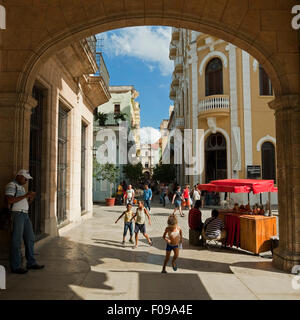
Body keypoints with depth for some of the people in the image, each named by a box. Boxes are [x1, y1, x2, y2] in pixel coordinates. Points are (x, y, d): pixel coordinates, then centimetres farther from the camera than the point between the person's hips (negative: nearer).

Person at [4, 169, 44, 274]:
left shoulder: (21, 187, 21)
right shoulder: (11, 185, -8)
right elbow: (9, 201, -21)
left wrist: (31, 198, 2)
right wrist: (25, 195, -20)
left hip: (25, 215, 9)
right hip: (16, 215, -9)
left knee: (30, 239, 8)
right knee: (17, 241, -4)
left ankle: (31, 263, 15)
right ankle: (15, 266, 5)